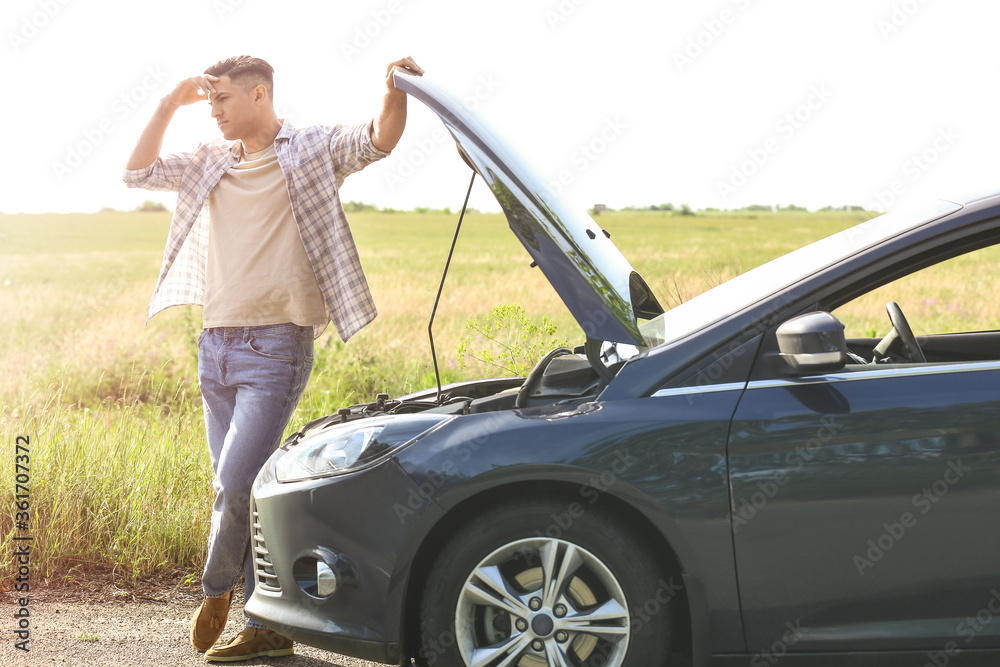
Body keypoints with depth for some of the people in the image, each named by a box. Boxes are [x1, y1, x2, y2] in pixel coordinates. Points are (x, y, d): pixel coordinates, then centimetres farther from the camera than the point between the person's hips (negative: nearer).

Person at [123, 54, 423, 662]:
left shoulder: (312, 151, 0)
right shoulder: (213, 163, 16)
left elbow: (379, 141, -14)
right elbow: (139, 173, 14)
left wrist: (396, 92, -33)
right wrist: (171, 105, 5)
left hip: (277, 345, -6)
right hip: (216, 344, 7)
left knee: (237, 485, -13)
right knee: (243, 491, 7)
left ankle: (218, 589, 13)